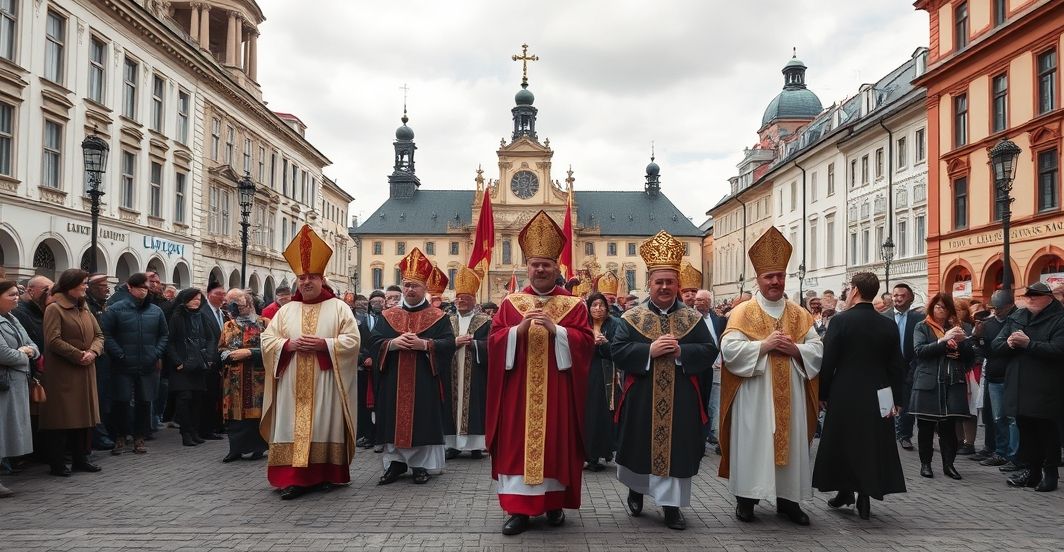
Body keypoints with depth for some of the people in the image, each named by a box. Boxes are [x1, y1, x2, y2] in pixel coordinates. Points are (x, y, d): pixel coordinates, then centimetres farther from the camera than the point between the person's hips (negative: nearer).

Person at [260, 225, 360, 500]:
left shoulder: (339, 307, 4)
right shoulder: (286, 310, 12)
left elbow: (352, 340, -4)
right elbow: (267, 340, 7)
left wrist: (323, 344, -16)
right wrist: (289, 344, -11)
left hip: (325, 382, -2)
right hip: (292, 383, 2)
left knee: (325, 426, 0)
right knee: (292, 428, -2)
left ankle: (325, 475, 9)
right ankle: (293, 478, -1)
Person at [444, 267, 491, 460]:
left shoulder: (485, 322, 3)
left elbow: (490, 346, -7)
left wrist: (472, 342, -17)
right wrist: (454, 343, -14)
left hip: (475, 377, -2)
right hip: (452, 376, 3)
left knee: (474, 407, -1)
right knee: (453, 406, 3)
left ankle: (475, 445, 7)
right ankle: (454, 443, 11)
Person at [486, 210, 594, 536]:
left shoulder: (574, 305, 5)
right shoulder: (510, 303, 8)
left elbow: (585, 342, -6)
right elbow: (494, 341, 0)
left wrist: (555, 329, -19)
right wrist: (519, 329, -18)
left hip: (557, 391, 0)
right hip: (519, 391, 1)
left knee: (556, 442, 5)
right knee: (517, 444, -1)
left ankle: (554, 503, 19)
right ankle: (518, 508, 5)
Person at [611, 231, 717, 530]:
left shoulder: (693, 318, 4)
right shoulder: (632, 317, 0)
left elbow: (709, 352, -3)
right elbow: (617, 350, -8)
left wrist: (681, 351, -18)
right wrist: (649, 350, -20)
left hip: (681, 400, 1)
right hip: (642, 399, -1)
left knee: (676, 448, 3)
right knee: (641, 446, 10)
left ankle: (671, 503, 13)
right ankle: (636, 489, 34)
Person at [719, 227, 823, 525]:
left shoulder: (800, 315, 10)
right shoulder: (743, 311, -1)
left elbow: (818, 350, 5)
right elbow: (729, 348, -12)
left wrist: (794, 349, -14)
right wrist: (764, 345, -18)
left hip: (790, 394, 4)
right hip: (754, 394, -3)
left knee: (791, 440, 7)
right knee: (752, 442, -1)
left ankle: (787, 498, 18)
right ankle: (746, 497, 9)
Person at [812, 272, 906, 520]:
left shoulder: (841, 321, -11)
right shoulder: (889, 325, 1)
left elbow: (828, 361, -11)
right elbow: (898, 366, 3)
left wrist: (823, 394, -1)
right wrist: (896, 399, 9)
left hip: (844, 396, -3)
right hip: (876, 397, 3)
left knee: (841, 444, 12)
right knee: (872, 445, 10)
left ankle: (844, 491, 20)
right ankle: (865, 496, 11)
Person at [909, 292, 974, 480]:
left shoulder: (958, 328, 15)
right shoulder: (922, 327, 6)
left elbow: (970, 356, 11)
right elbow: (919, 350, -10)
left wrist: (962, 341, -8)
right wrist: (944, 341, -20)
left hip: (953, 383, 2)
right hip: (929, 383, -2)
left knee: (949, 426, -1)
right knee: (926, 426, 3)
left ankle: (948, 464, 8)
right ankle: (925, 463, 12)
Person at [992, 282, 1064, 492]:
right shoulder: (1015, 318, 12)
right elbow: (996, 346, 8)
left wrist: (1028, 344, -22)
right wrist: (1008, 343, -12)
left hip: (1045, 390, -6)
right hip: (1019, 388, 6)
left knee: (1047, 432, 3)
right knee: (1025, 430, 11)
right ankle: (1032, 471, 22)